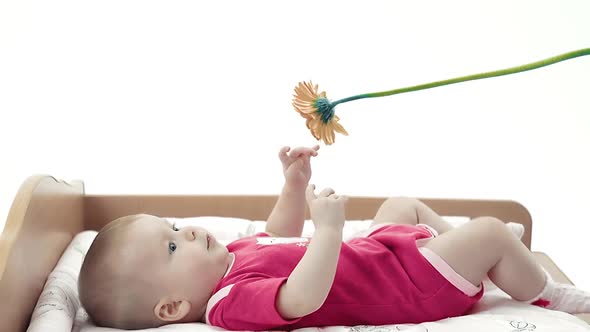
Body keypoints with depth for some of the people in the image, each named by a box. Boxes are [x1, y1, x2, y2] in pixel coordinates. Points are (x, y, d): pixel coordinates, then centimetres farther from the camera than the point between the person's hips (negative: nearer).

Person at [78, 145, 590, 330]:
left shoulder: (235, 256, 1)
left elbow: (280, 236, 17)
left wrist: (295, 183, 5)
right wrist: (328, 227, -45)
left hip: (376, 251, 10)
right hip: (409, 287, -10)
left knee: (403, 205, 30)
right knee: (490, 233, -8)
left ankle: (481, 266, 43)